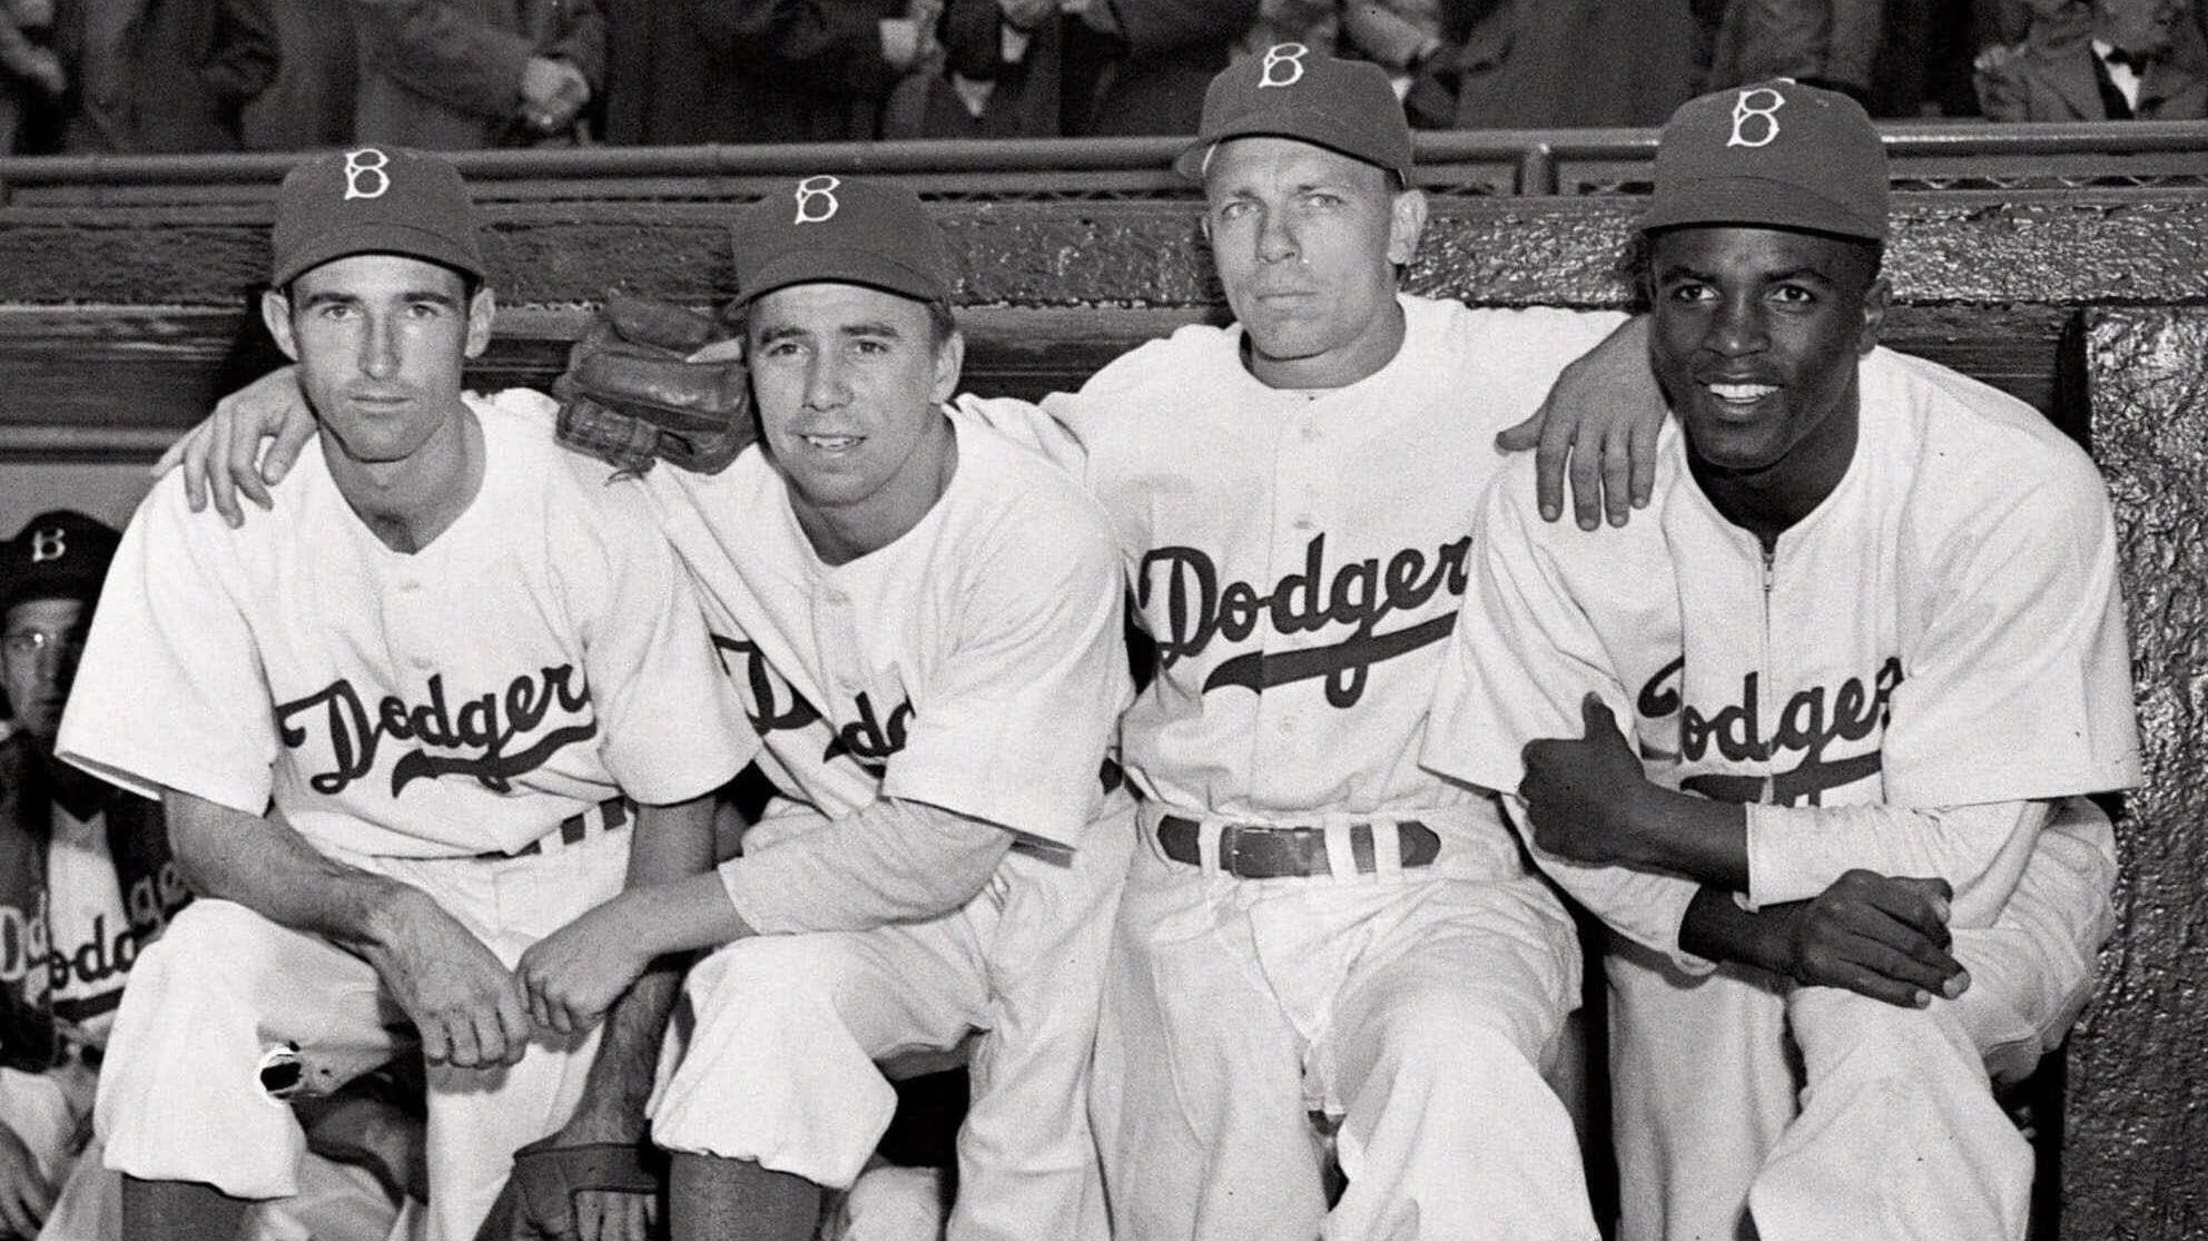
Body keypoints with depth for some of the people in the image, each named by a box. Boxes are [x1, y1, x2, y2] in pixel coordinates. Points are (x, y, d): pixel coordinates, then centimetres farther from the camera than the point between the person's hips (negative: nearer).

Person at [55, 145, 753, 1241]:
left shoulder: (593, 519, -18)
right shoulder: (204, 522, -16)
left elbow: (674, 810, -7)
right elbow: (209, 824, -11)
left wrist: (615, 1101, -11)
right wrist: (392, 918, -32)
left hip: (566, 885, -1)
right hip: (327, 888, 1)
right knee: (193, 979, -29)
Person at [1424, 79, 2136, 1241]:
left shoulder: (2019, 488, -25)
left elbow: (1956, 856, -21)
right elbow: (1563, 831, -11)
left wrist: (1647, 818, -22)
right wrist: (1765, 928, -29)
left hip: (1984, 891, -2)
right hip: (1691, 891, 3)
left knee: (1877, 1025, -33)